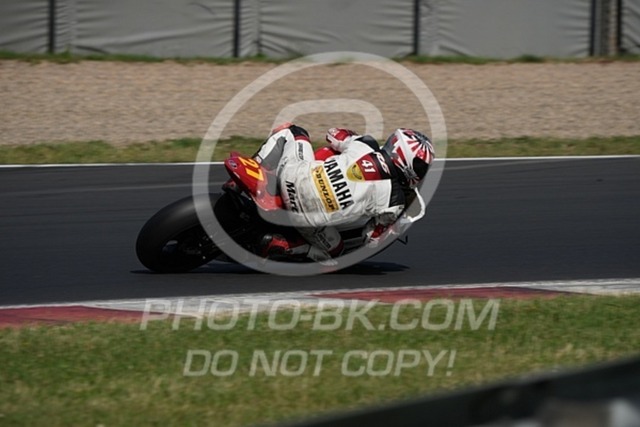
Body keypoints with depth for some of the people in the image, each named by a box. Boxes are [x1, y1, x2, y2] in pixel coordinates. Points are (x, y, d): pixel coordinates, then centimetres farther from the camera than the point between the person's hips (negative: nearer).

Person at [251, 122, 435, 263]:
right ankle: (276, 244, 6)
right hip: (307, 220, -3)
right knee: (333, 251, 31)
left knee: (293, 132, 29)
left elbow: (334, 134, 19)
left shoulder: (363, 146, -3)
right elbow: (372, 239, 5)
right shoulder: (394, 200, -9)